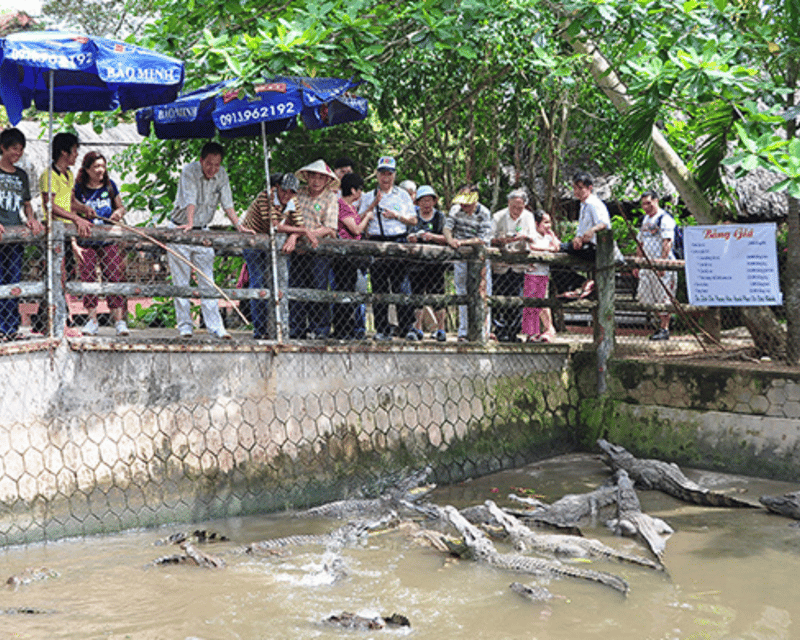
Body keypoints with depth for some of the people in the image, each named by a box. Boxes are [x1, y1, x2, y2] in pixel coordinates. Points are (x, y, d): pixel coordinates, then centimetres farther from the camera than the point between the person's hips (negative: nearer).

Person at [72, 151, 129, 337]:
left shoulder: (109, 185, 6)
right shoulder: (79, 188, -2)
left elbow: (121, 206, 16)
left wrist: (119, 212, -7)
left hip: (109, 240, 1)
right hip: (86, 242, -1)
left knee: (115, 278, -4)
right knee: (88, 279, -3)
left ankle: (119, 320, -2)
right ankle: (92, 320, 6)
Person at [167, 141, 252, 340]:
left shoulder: (222, 175, -2)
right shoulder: (189, 171, -15)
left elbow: (227, 203, -4)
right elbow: (190, 200, -26)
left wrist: (239, 226, -18)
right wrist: (189, 223, -41)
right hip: (179, 230, -3)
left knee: (207, 282, -1)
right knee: (181, 282, 0)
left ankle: (215, 326, -4)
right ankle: (185, 325, 6)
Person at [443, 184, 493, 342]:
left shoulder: (484, 214, -12)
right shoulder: (456, 209, 0)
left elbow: (484, 240, -19)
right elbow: (446, 227, -7)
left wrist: (463, 242, -27)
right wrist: (450, 240, -28)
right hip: (461, 258, 3)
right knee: (462, 295, 7)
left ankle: (482, 333, 3)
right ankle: (463, 333, 13)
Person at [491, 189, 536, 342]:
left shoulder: (528, 216, 4)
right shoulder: (498, 217, -3)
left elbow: (533, 237, 1)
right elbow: (490, 238, -6)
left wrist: (524, 236, -22)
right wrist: (500, 240, -27)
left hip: (518, 265, 2)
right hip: (500, 265, -2)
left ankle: (513, 333, 8)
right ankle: (500, 332, 2)